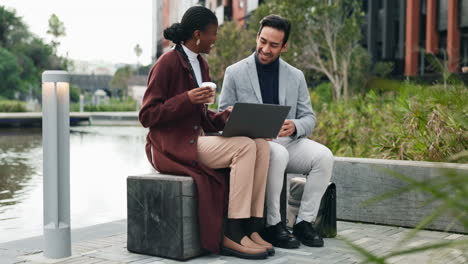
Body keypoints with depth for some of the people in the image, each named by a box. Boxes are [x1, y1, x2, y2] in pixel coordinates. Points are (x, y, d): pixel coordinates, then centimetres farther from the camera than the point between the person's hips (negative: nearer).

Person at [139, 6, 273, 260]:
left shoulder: (200, 65, 16)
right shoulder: (167, 63, -9)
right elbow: (147, 116, -12)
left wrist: (226, 116, -1)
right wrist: (187, 99, -23)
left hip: (196, 140, 8)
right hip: (171, 146, -8)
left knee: (261, 144, -13)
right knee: (245, 147, -26)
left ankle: (250, 226, -16)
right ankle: (232, 235, -23)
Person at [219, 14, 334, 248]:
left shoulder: (295, 76, 10)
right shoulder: (234, 73, 2)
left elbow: (309, 118, 9)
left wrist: (295, 127, -16)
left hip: (288, 141, 4)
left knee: (323, 156, -24)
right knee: (277, 154, -36)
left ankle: (304, 222, -13)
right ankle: (272, 225, -22)